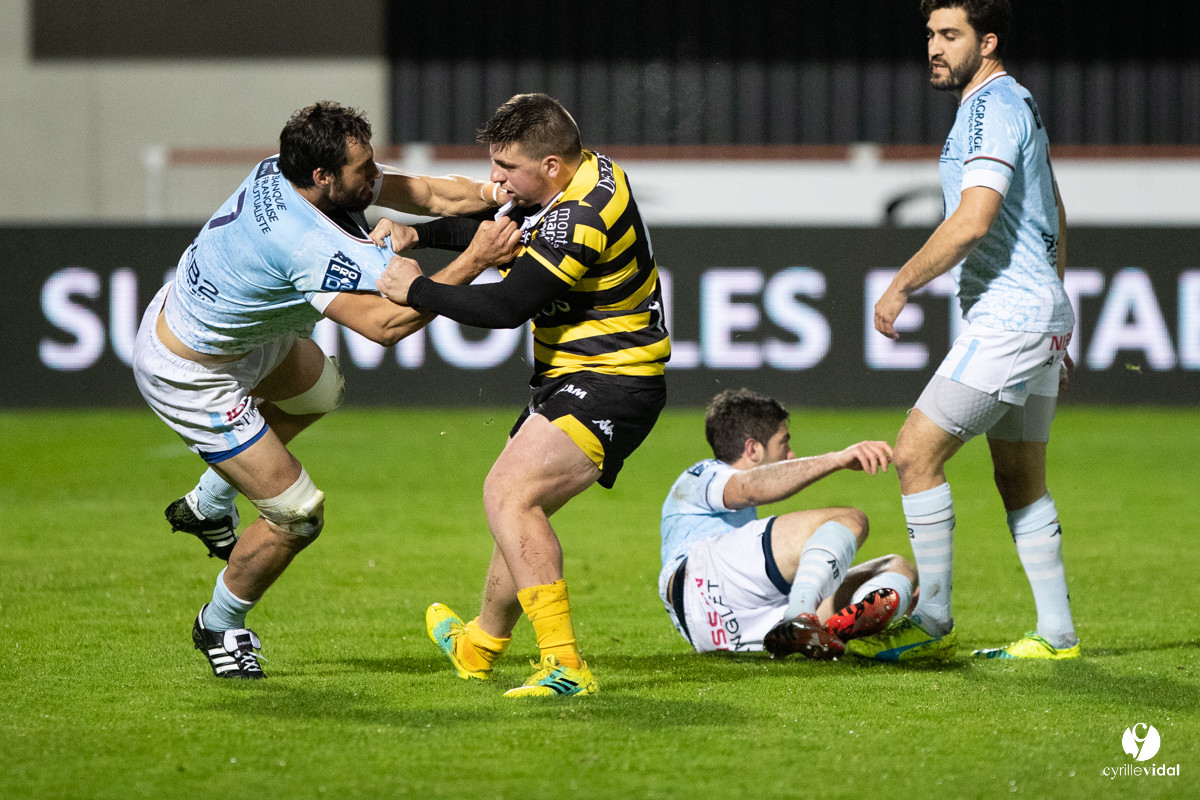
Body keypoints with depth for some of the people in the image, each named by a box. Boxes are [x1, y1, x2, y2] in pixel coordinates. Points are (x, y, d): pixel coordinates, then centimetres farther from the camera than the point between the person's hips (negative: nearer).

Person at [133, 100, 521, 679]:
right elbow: (385, 325, -40)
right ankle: (220, 626, 24)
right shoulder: (308, 245, -37)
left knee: (318, 389, 35)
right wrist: (472, 262, -40)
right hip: (189, 378, -10)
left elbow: (426, 193, -6)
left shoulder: (282, 173, -11)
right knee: (298, 515, -2)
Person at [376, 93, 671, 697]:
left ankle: (564, 667, -27)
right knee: (516, 501, 23)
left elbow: (506, 307, -27)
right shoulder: (588, 170, 5)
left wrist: (417, 290, -16)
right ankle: (480, 647, 44)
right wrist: (417, 235, 6)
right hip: (576, 378, 11)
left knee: (509, 495, -22)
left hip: (610, 386, -11)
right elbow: (498, 229, 19)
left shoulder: (581, 219, -26)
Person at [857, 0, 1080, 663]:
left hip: (1007, 315, -11)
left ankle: (932, 625, -7)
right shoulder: (1017, 104, 18)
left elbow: (973, 221, -25)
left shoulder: (991, 107, -14)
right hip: (1042, 310, 11)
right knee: (1020, 483, 13)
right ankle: (1057, 634, 14)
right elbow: (1053, 221, 25)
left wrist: (900, 286, -15)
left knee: (915, 454, -10)